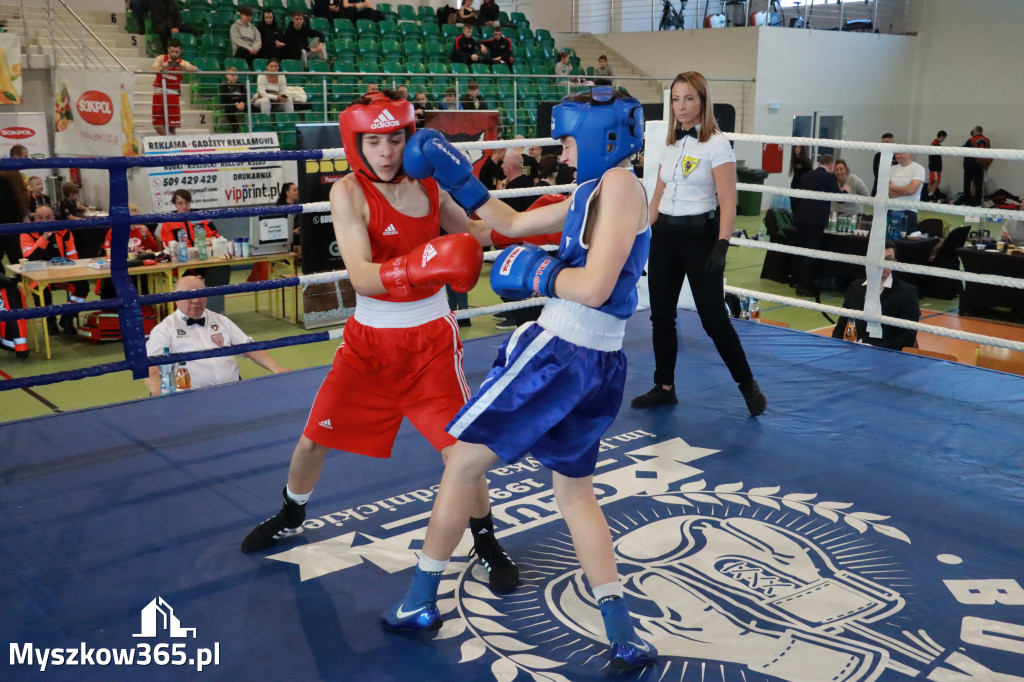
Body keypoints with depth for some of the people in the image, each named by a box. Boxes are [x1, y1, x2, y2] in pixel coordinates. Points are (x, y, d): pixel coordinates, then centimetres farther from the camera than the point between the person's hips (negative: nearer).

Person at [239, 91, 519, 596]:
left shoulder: (428, 185, -4)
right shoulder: (348, 192, -16)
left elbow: (472, 236, 13)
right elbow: (361, 276, -29)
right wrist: (423, 265, -46)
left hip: (430, 339, 1)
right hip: (368, 339, -1)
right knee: (314, 439, 9)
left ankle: (486, 543, 18)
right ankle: (290, 516, 39)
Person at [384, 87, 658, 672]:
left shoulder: (620, 183, -11)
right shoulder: (593, 192, 17)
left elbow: (594, 287, -21)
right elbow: (512, 224, 25)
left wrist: (533, 273, -7)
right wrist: (454, 174, 22)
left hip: (558, 351, -9)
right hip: (601, 365, 10)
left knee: (463, 463, 6)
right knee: (576, 492, 18)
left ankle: (420, 601, 19)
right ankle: (623, 636, 13)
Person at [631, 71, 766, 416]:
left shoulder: (716, 144, -10)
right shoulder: (669, 143, 10)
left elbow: (728, 202, -15)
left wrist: (721, 246, -24)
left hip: (699, 235, -6)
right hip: (665, 236, 6)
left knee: (713, 318, -4)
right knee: (661, 315, 7)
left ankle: (748, 384, 14)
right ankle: (665, 387, 20)